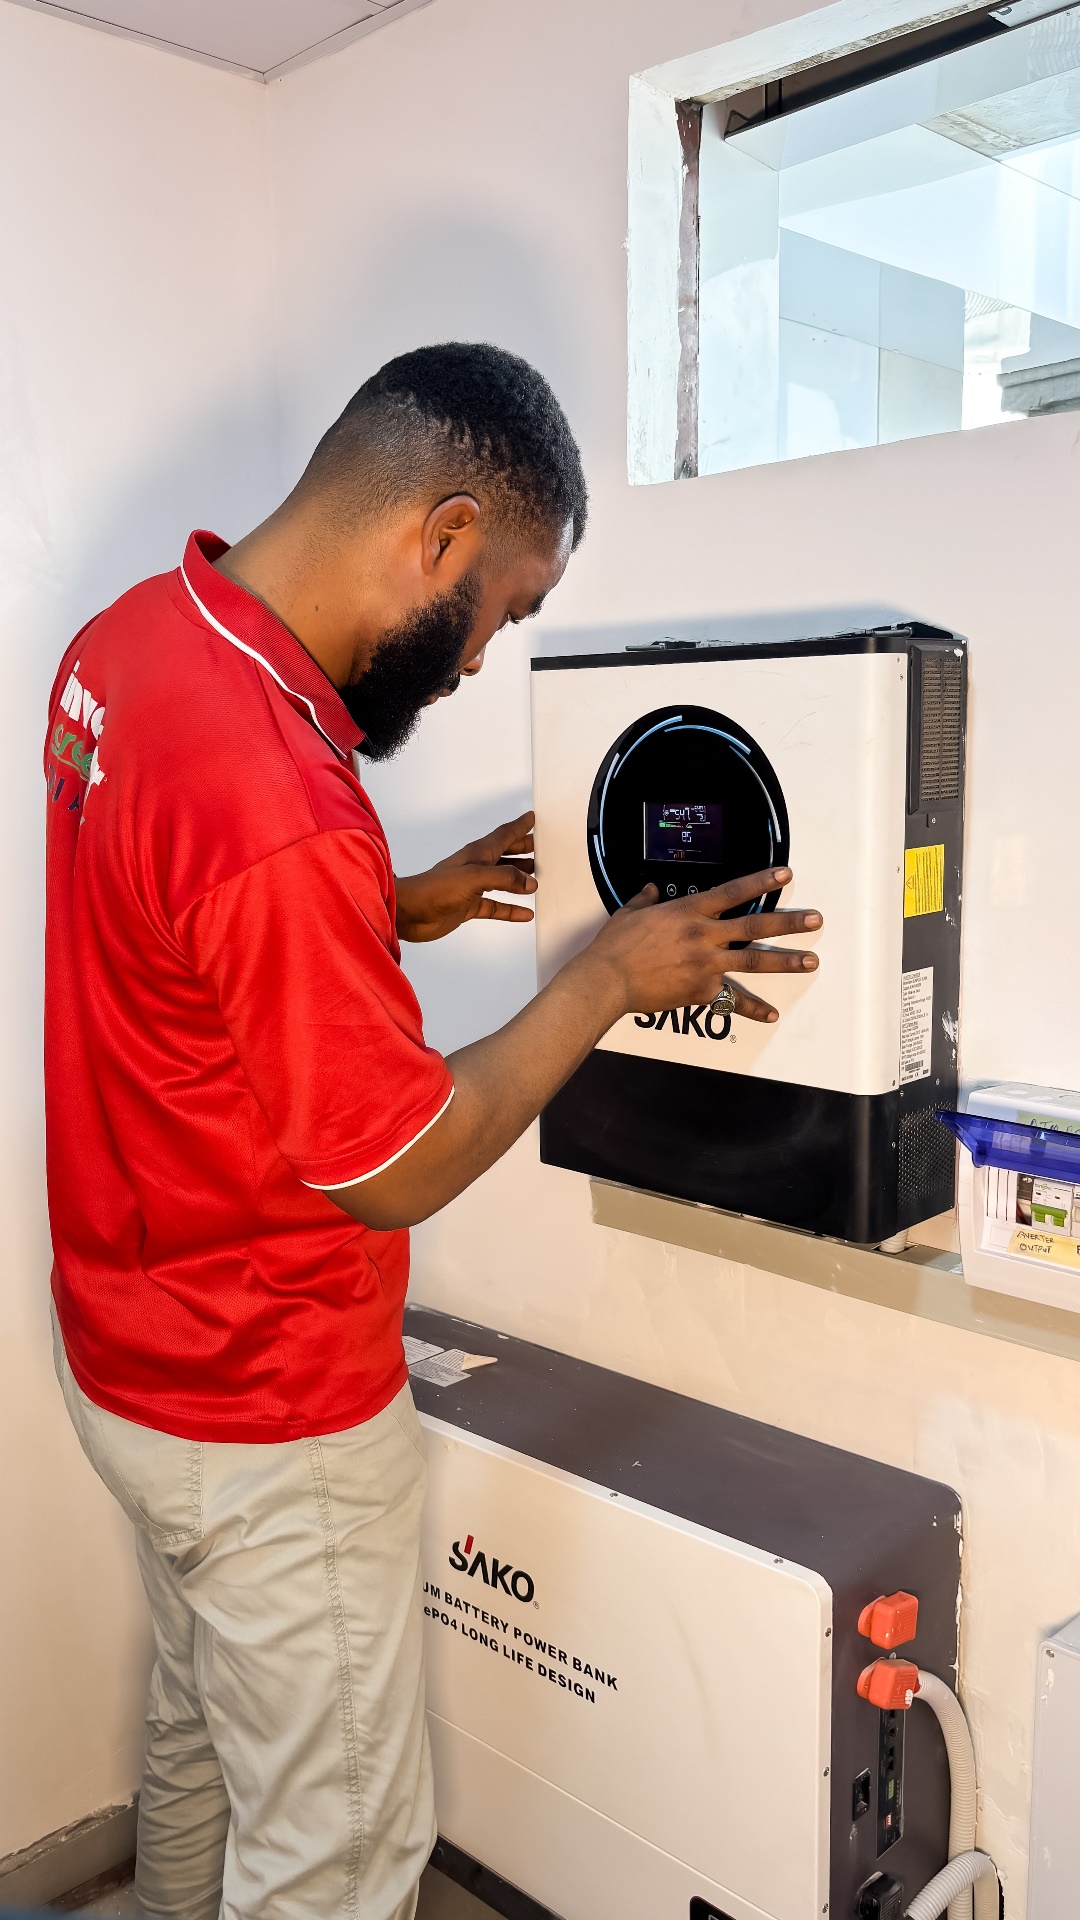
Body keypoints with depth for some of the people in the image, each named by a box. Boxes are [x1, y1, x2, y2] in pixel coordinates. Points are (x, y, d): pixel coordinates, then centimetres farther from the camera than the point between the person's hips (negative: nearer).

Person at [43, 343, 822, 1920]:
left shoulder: (131, 635, -4)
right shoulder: (275, 804, -34)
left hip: (131, 1346, 9)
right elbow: (399, 1169, -22)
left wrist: (395, 910, 6)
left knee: (204, 1731, 30)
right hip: (268, 1424, -9)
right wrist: (607, 978, -13)